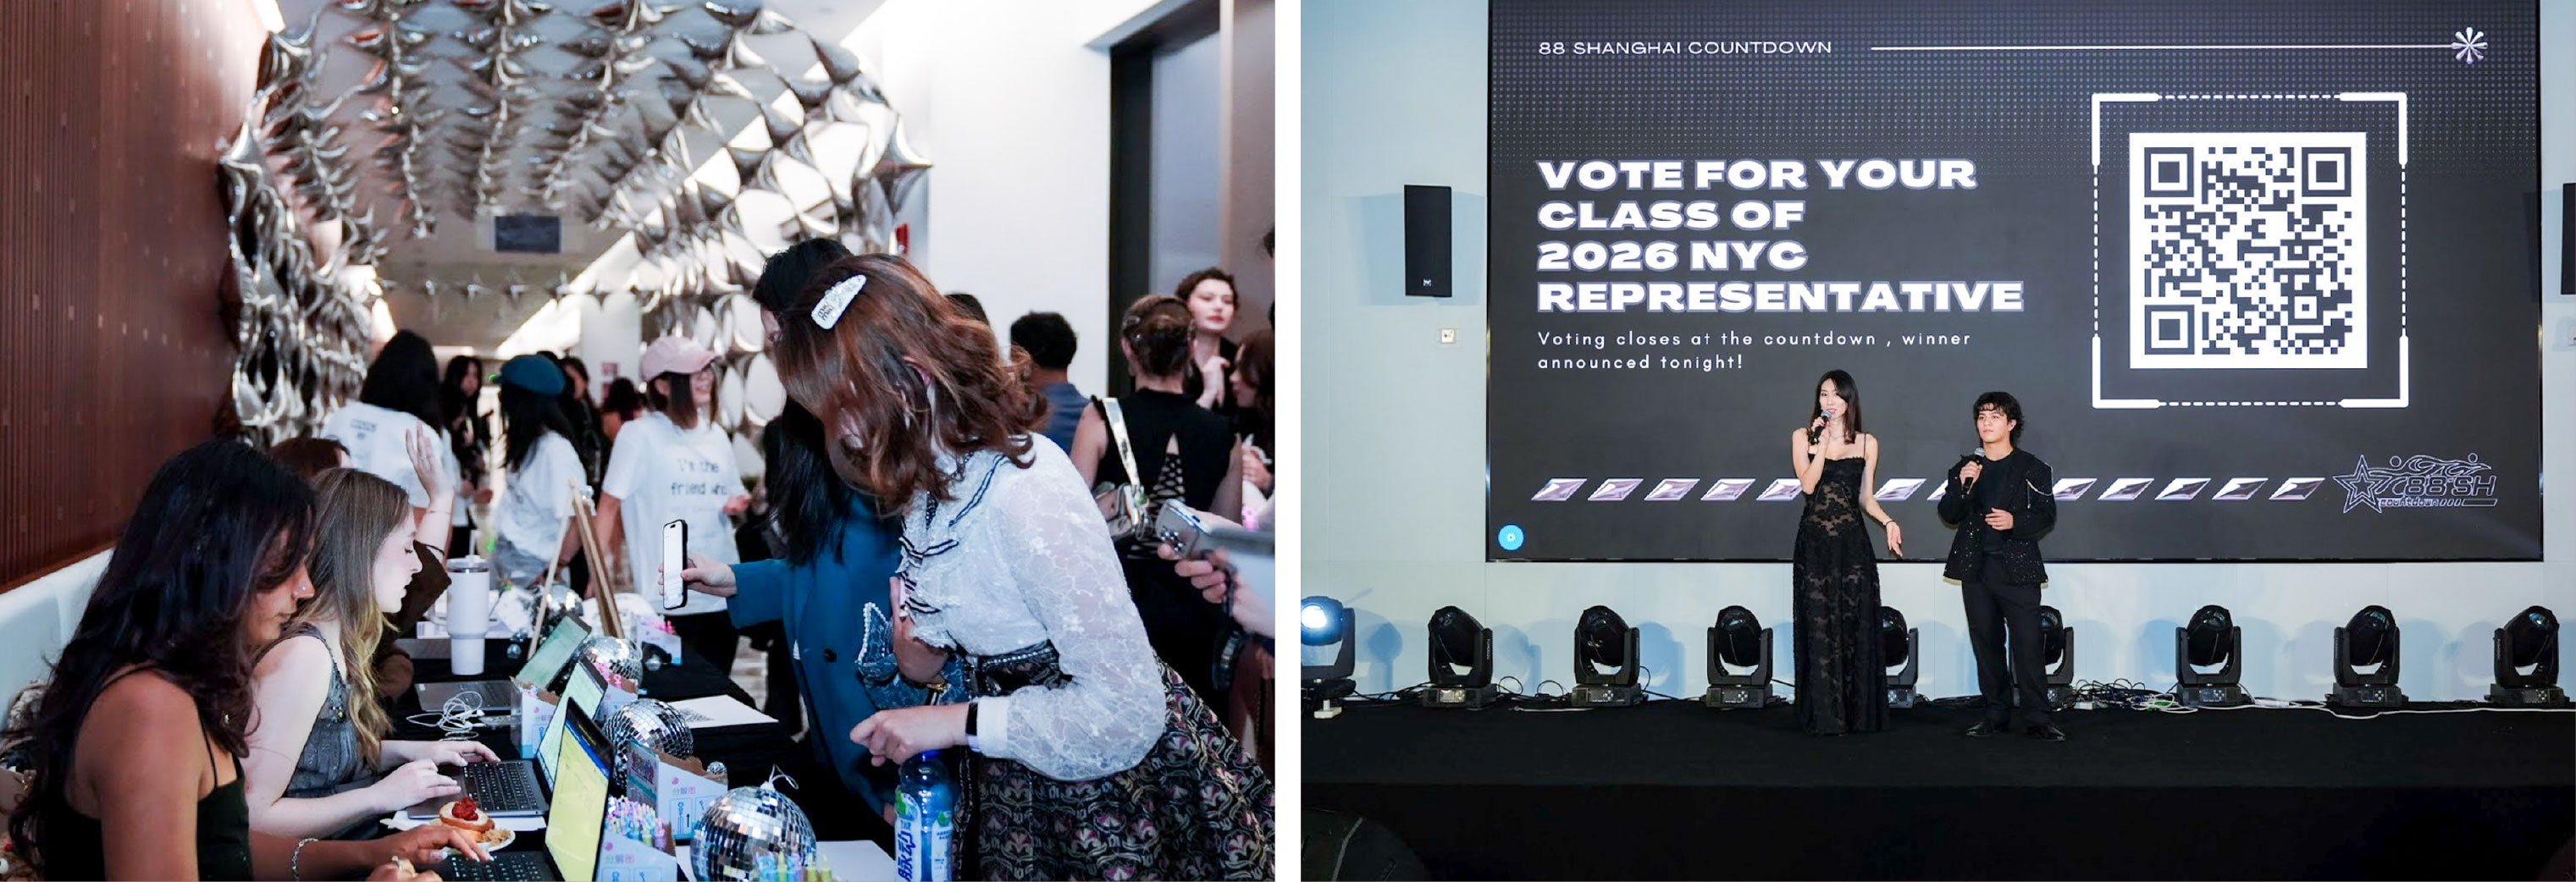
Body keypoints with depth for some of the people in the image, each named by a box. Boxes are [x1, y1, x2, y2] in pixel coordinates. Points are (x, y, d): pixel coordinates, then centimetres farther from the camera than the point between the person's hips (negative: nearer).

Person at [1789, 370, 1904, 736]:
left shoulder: (1867, 443, 8)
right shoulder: (1803, 436, 5)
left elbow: (1866, 499, 11)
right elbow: (1808, 485, -8)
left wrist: (1888, 521, -5)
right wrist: (1823, 442, -13)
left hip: (1852, 542, 1)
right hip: (1815, 541, -1)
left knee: (1856, 624, -1)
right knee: (1819, 625, -3)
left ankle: (1859, 713, 6)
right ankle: (1824, 716, 1)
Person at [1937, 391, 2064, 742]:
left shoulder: (2031, 468, 3)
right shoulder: (1965, 467, 11)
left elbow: (2046, 515, 0)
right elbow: (1949, 515, 6)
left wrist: (2015, 522, -17)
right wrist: (1962, 485, -11)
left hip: (2017, 567, -4)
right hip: (1976, 567, 4)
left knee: (2027, 644, -8)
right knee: (1986, 643, 8)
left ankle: (2036, 720, -6)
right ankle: (1996, 714, 16)